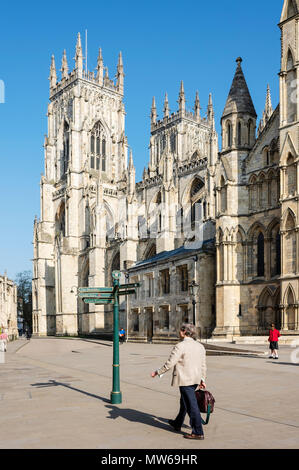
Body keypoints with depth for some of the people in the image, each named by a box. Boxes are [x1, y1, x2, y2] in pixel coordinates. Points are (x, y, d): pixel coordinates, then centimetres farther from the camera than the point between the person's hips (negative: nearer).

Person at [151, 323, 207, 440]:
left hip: (185, 380, -8)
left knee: (192, 406, -3)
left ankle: (198, 432, 2)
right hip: (195, 379, 8)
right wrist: (202, 380, 22)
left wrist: (158, 372, -3)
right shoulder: (200, 346, 7)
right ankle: (177, 424, 40)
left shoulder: (180, 346, -16)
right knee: (184, 402, 23)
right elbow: (203, 365, 12)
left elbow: (169, 363, -15)